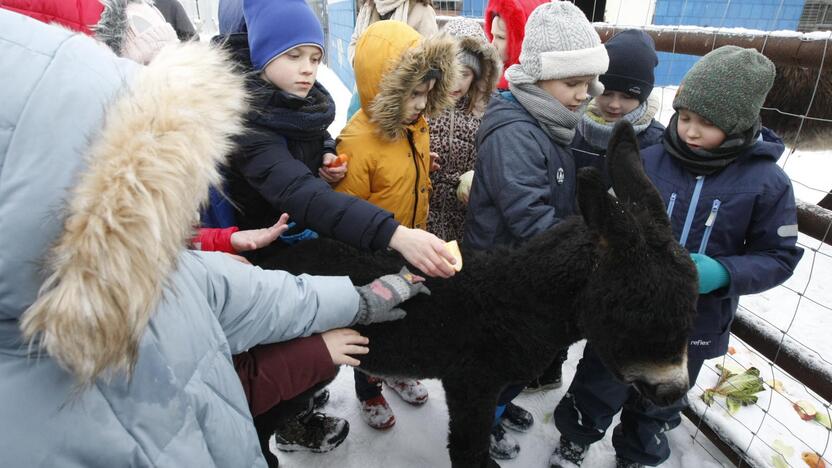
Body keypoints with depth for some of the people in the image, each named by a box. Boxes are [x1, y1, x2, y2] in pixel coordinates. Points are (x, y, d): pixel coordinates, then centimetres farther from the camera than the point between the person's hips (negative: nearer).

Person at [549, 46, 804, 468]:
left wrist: (723, 273, -22)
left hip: (694, 324, 1)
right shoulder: (646, 161, -11)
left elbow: (779, 256, -4)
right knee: (597, 390, 19)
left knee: (657, 406, 24)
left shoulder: (767, 182, -10)